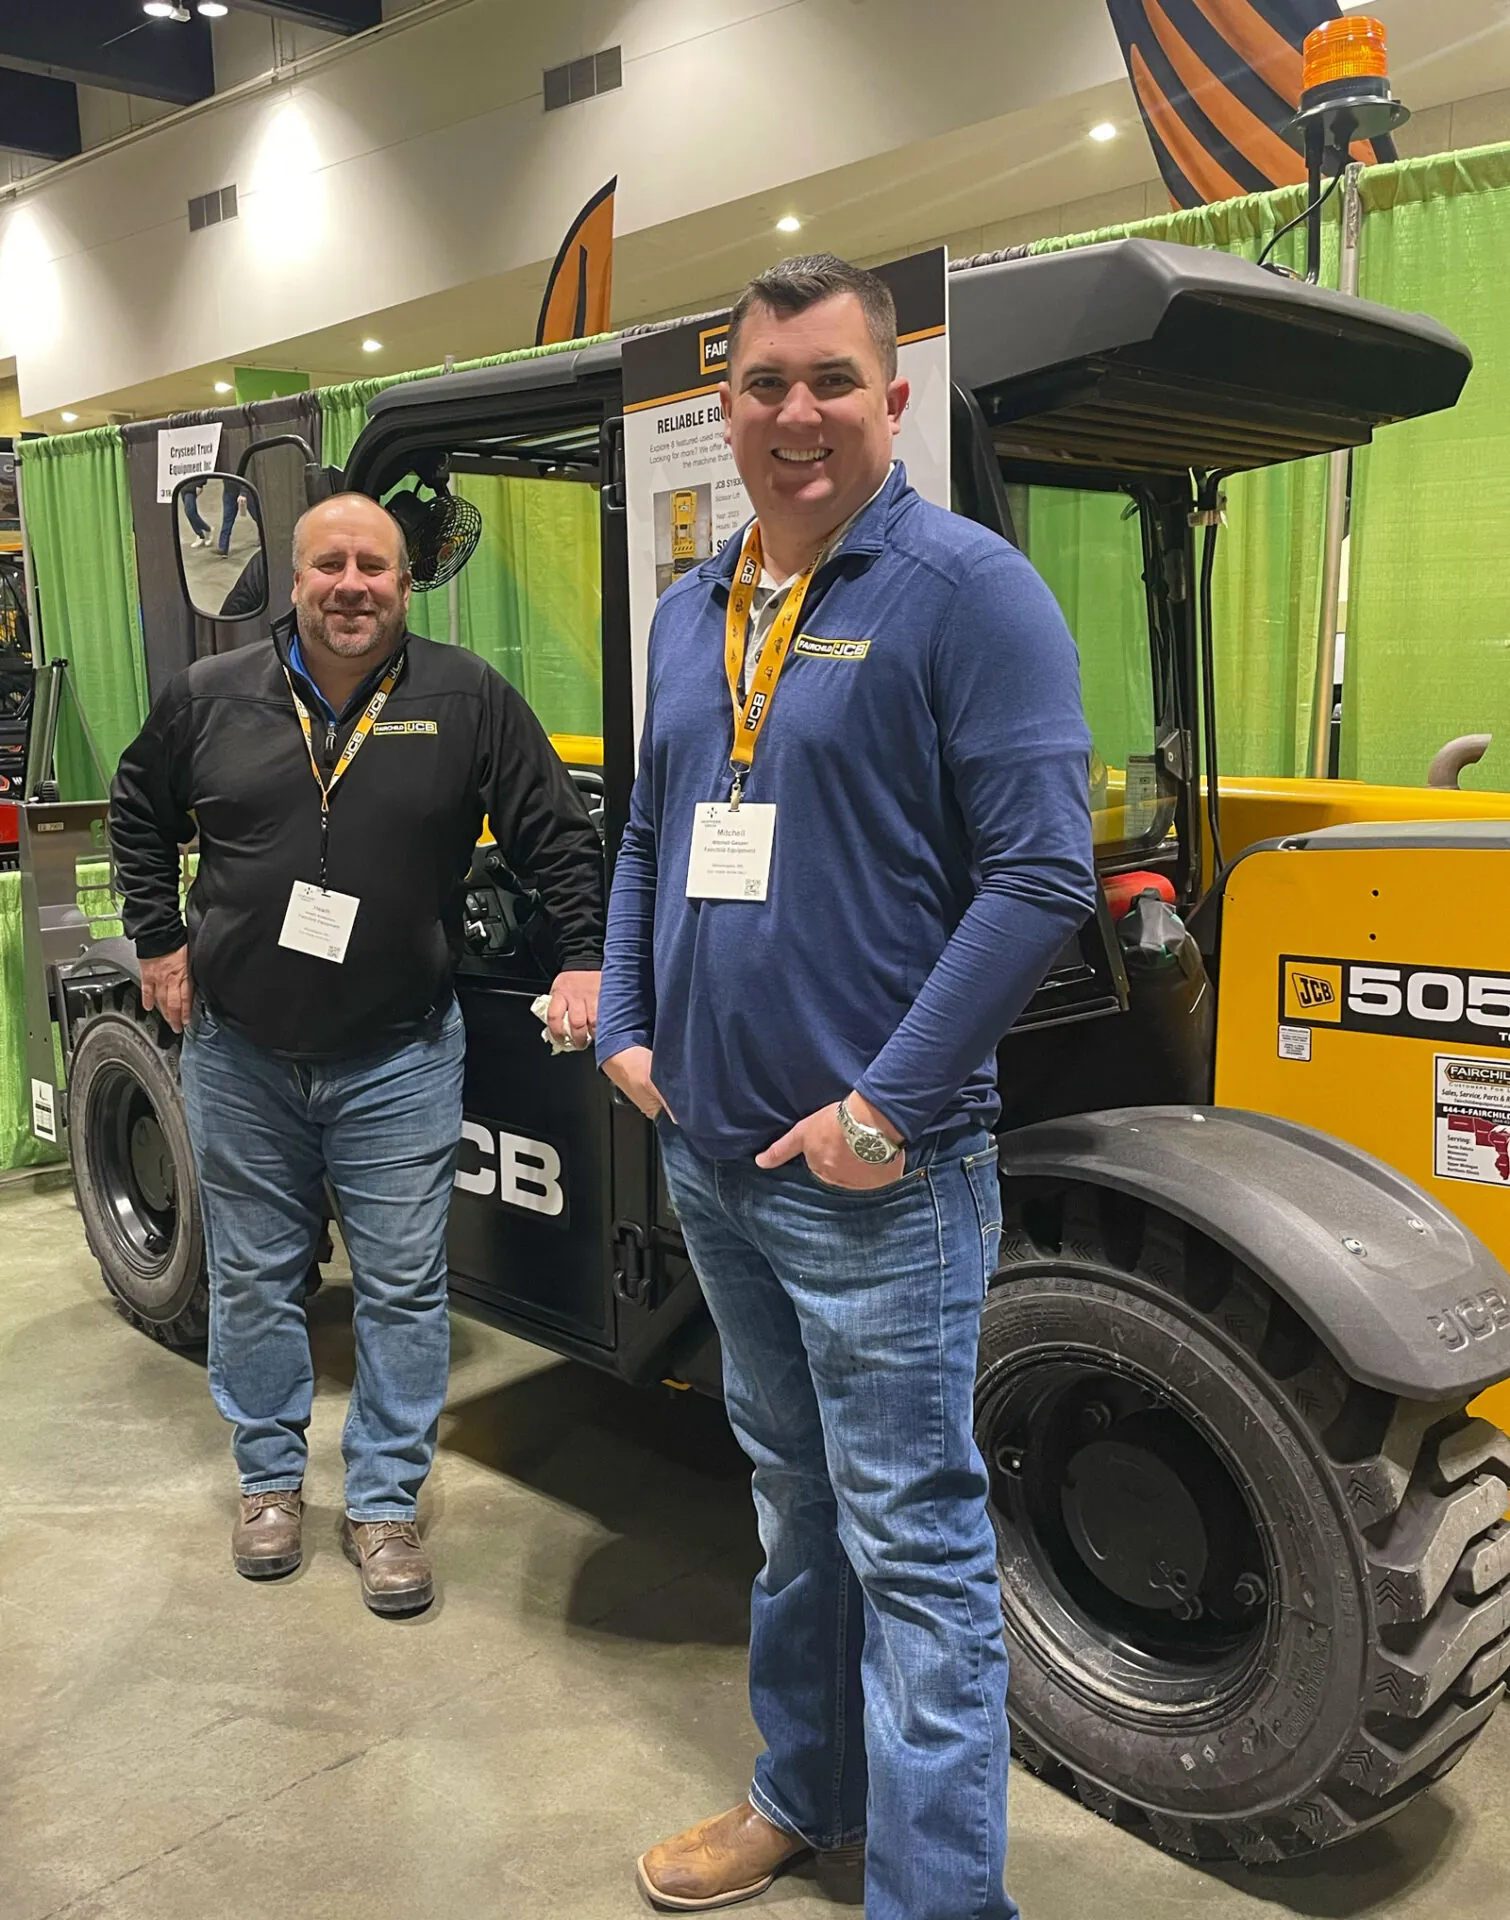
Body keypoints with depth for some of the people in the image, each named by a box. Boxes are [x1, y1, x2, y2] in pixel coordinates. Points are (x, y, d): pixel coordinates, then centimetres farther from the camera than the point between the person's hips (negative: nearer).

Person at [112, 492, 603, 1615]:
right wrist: (160, 942, 10)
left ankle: (385, 1503, 20)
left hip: (398, 1057, -2)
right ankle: (271, 1479, 33)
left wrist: (585, 958, -10)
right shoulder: (210, 700, 1)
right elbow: (141, 817, 17)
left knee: (404, 1289, 4)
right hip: (240, 1051, 2)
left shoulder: (468, 701, -4)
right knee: (253, 1279, 14)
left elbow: (558, 836, 0)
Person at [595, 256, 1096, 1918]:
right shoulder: (688, 613, 12)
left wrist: (887, 1110, -18)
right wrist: (626, 1030, 7)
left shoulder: (965, 586, -10)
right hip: (705, 1159, 7)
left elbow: (1041, 872, -16)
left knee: (912, 1541, 3)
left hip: (874, 1174, -7)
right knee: (792, 1502, 21)